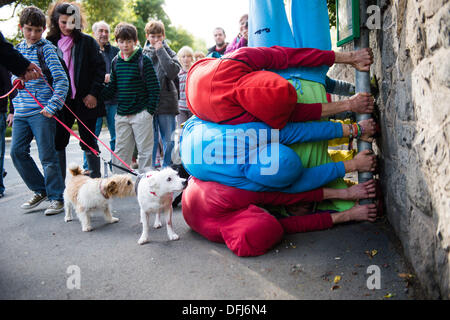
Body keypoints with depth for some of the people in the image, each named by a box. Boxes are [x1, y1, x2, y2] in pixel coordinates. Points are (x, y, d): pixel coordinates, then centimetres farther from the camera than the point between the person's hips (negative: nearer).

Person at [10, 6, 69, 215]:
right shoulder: (17, 49, 14)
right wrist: (14, 108, 18)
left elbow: (62, 81, -11)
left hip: (41, 112, -6)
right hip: (21, 113, 7)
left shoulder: (47, 48, -4)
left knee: (47, 156, -3)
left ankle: (57, 197, 9)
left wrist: (52, 107, -20)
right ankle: (41, 191, 20)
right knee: (17, 152, 5)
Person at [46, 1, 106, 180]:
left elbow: (100, 68, -1)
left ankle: (96, 180, 14)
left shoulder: (87, 41, 1)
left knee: (88, 141, 4)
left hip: (85, 99, -3)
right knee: (58, 142, 5)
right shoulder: (50, 43, 9)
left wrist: (94, 93, -9)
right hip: (60, 100, 3)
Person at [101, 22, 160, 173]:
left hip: (141, 114, -5)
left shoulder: (144, 60, -5)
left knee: (145, 150, 2)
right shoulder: (116, 61, 10)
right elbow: (112, 87, 15)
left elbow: (154, 88, -7)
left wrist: (149, 111, -12)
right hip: (121, 114, 5)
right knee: (120, 151, 9)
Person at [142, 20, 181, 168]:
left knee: (169, 140, 4)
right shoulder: (142, 54, 9)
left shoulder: (168, 52, 4)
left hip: (166, 102, -1)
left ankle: (168, 168, 16)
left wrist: (160, 50, -11)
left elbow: (173, 72, -14)